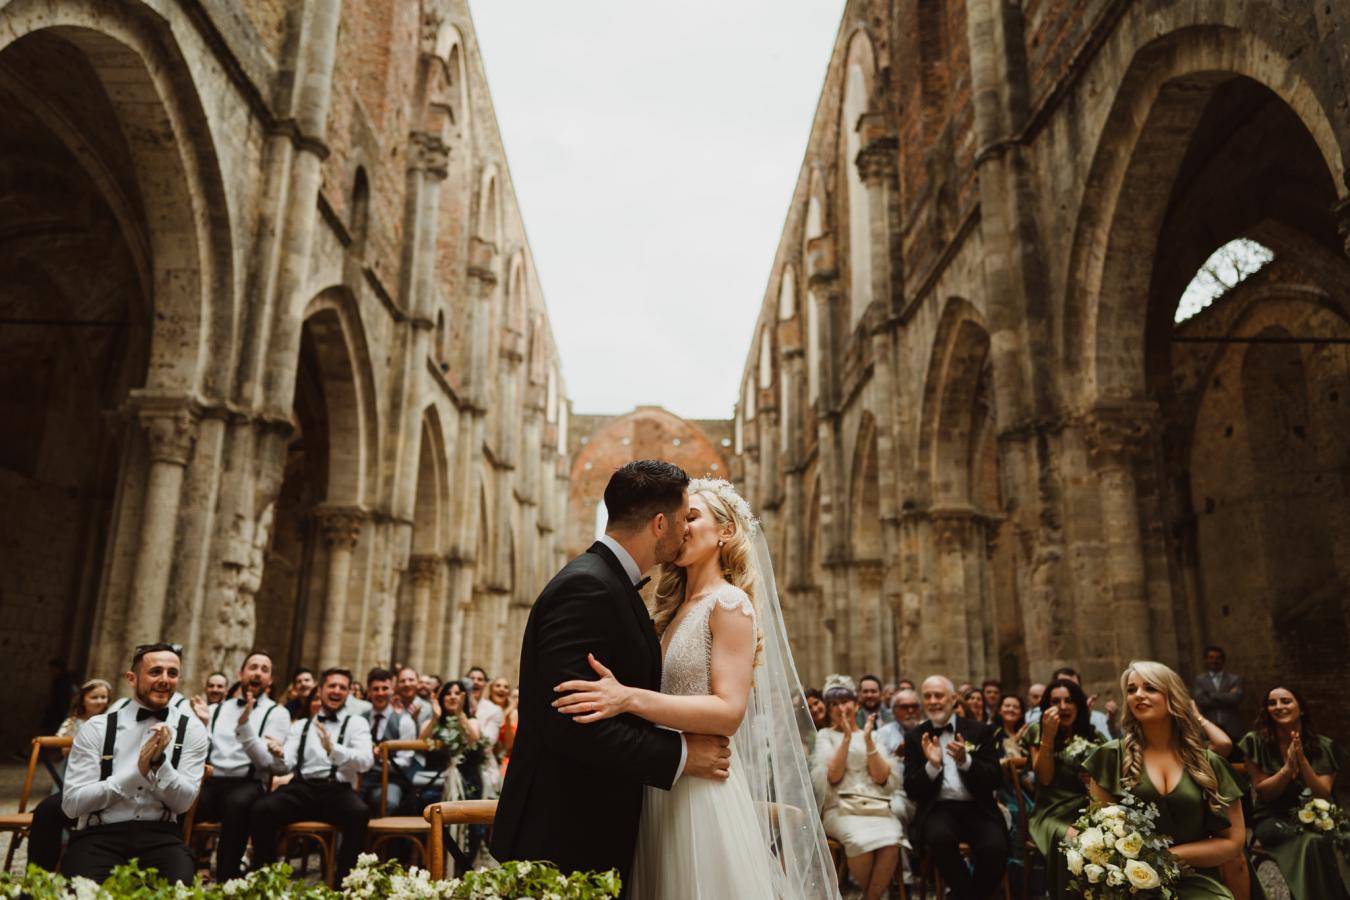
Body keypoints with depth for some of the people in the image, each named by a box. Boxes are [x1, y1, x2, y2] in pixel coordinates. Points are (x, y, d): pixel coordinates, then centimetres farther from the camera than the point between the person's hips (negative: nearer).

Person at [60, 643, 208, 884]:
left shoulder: (191, 729, 6)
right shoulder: (96, 728, 3)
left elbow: (183, 802, 1)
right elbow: (71, 803, -4)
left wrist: (160, 762, -17)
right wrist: (137, 771, -16)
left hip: (160, 835, 0)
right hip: (99, 835, 0)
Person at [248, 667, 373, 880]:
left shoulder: (356, 723, 11)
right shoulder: (300, 725, 20)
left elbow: (365, 761, -7)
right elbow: (286, 764, 6)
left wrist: (333, 749, -24)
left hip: (338, 790, -2)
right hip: (302, 789, 2)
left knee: (359, 813, -35)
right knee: (261, 810, -27)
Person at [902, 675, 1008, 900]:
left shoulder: (980, 731, 7)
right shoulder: (915, 737, 8)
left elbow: (996, 779, 0)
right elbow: (911, 790, 2)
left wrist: (965, 761, -19)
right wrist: (932, 765, -18)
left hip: (977, 808, 1)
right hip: (938, 808, 0)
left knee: (995, 847, -28)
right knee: (940, 837, -33)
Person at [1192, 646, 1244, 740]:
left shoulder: (1235, 679, 11)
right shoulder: (1199, 680, 9)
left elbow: (1236, 698, -6)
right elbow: (1200, 700, -6)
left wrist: (1212, 695, -3)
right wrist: (1226, 701, -6)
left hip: (1231, 729, 1)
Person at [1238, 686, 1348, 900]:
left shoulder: (1324, 746, 5)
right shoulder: (1255, 742, -1)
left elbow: (1323, 795, -1)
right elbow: (1262, 792, -1)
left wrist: (1302, 761, -16)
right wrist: (1288, 767, -18)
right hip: (1273, 819, -2)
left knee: (1334, 842, -33)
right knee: (1313, 841, -34)